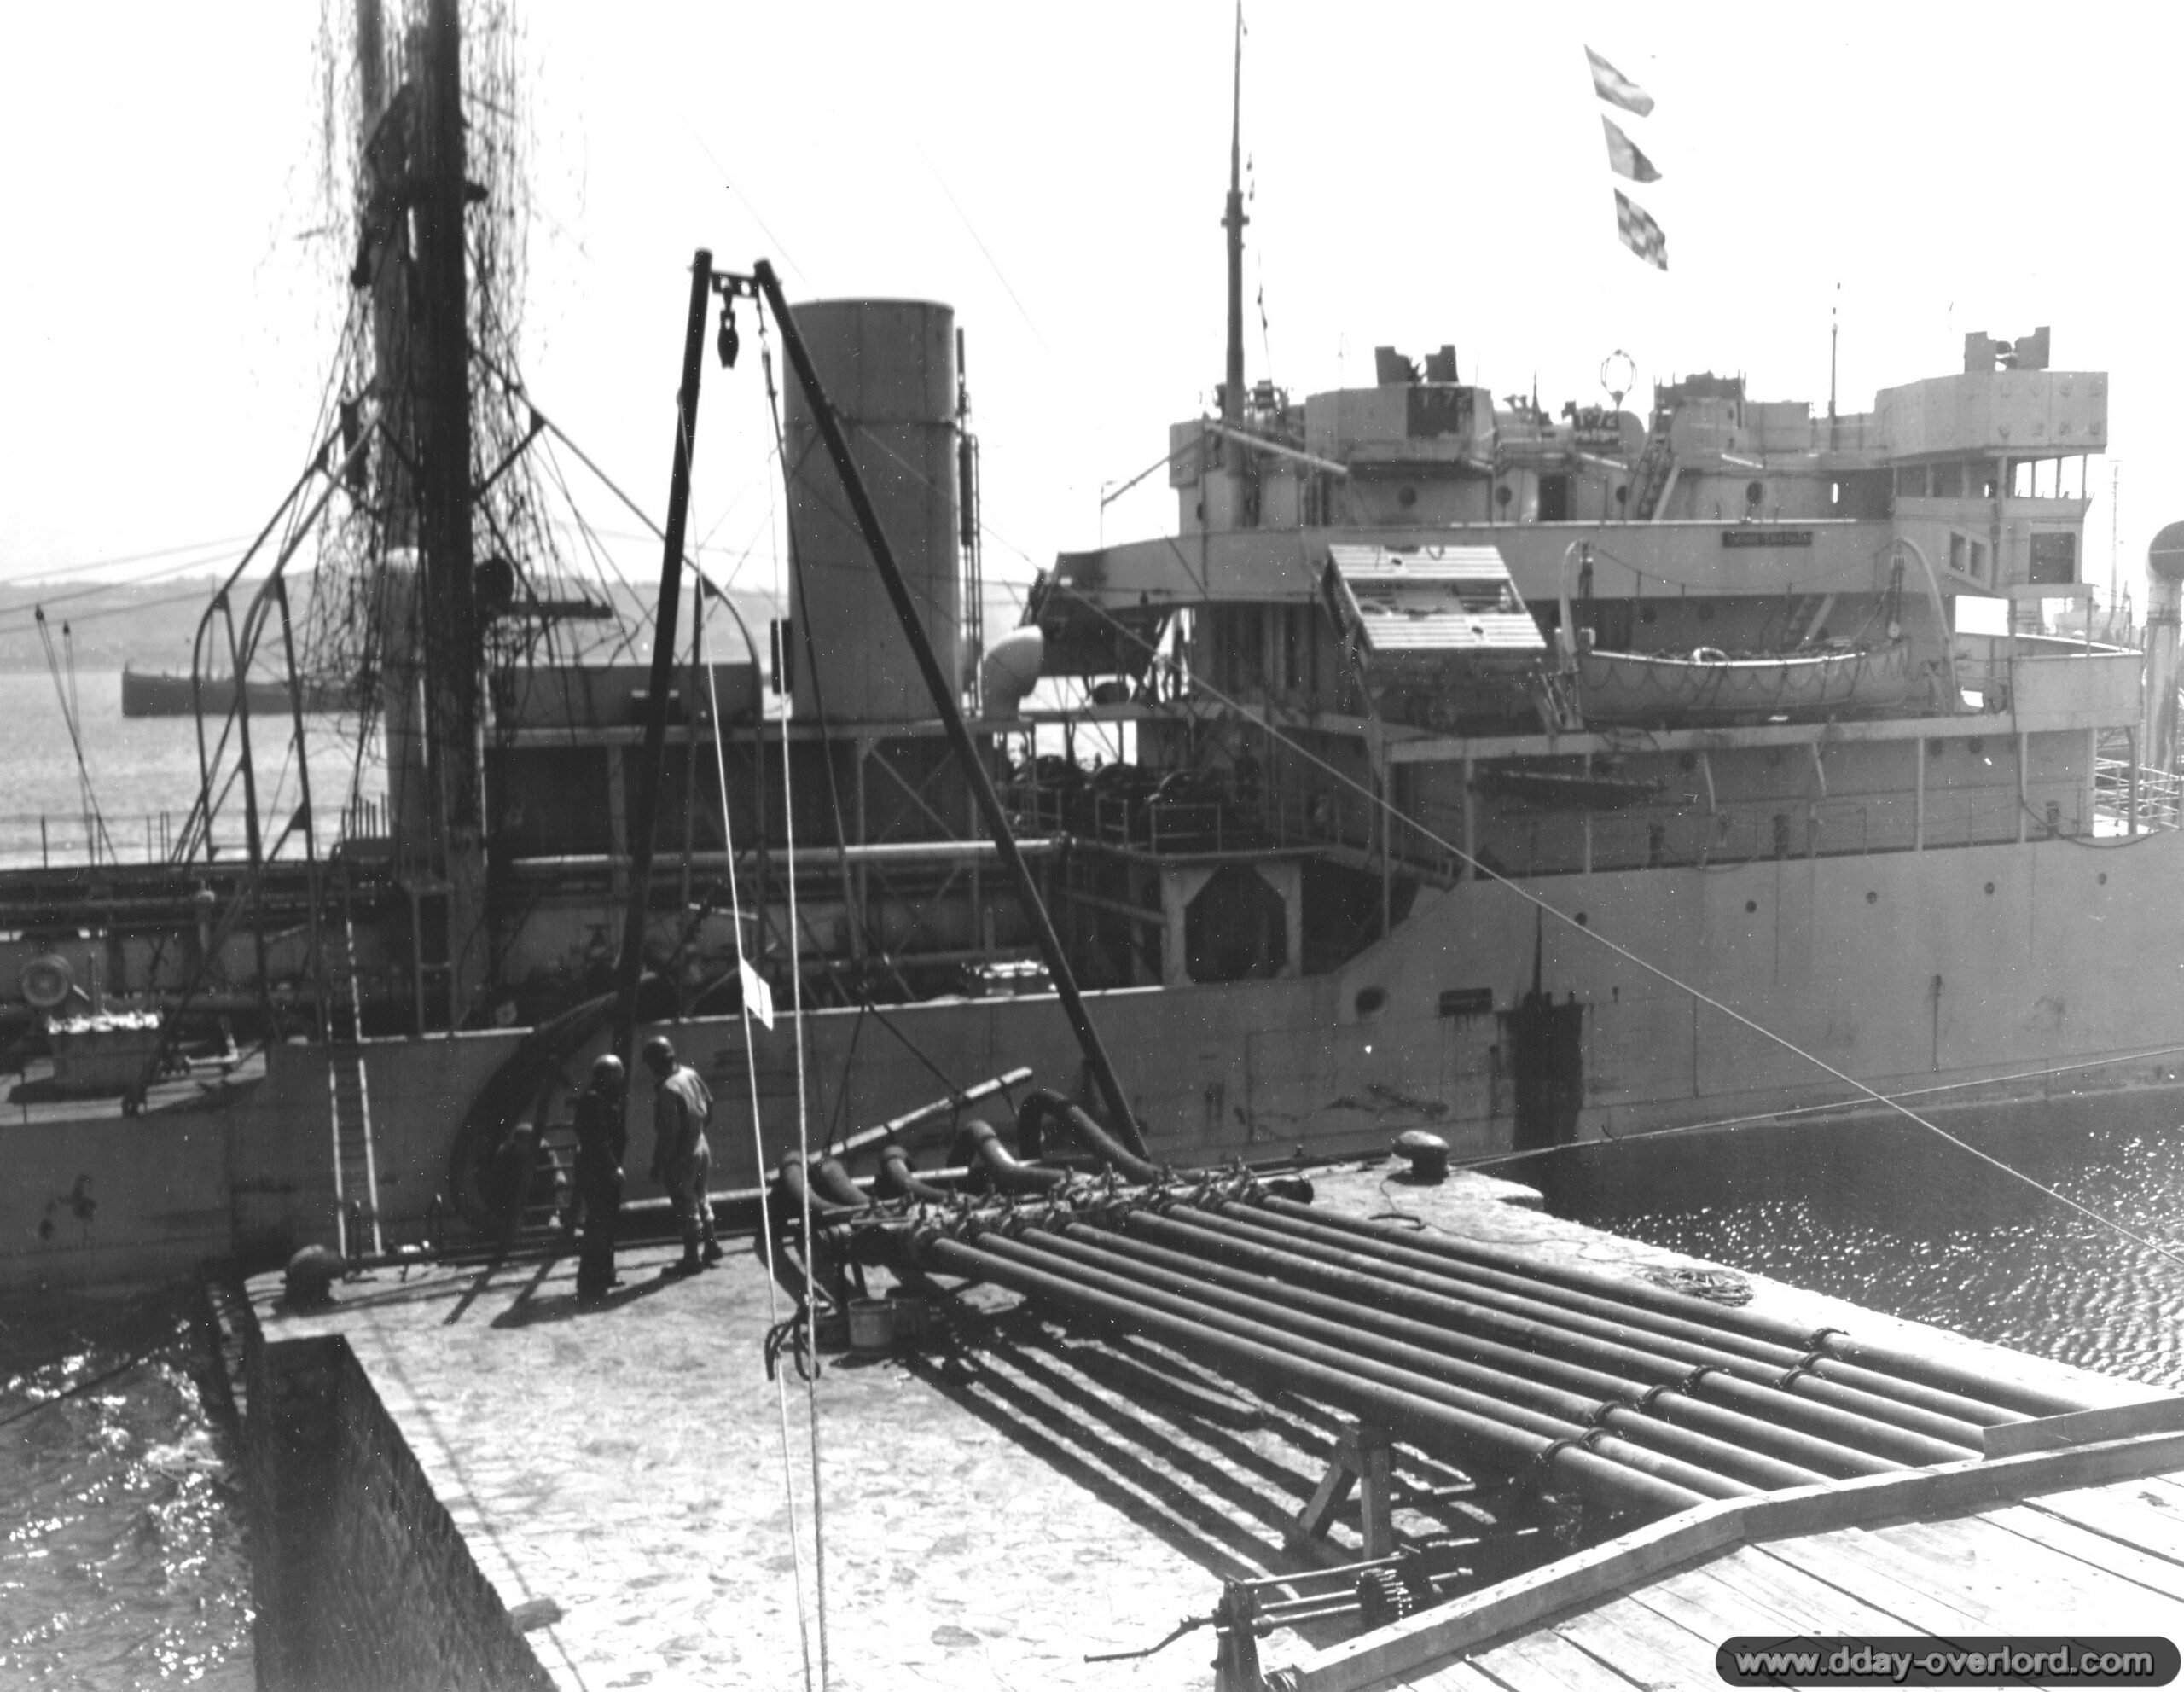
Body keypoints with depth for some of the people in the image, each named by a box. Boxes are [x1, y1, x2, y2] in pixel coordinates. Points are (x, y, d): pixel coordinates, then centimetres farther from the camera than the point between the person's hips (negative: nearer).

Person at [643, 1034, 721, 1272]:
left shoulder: (667, 1090, -26)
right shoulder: (691, 1074, -2)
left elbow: (667, 1133, -24)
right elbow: (709, 1104, 11)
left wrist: (658, 1164, -16)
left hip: (681, 1156, -8)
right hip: (701, 1147, 8)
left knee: (686, 1207, 5)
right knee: (700, 1199, 23)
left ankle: (692, 1258, 14)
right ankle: (711, 1246, 33)